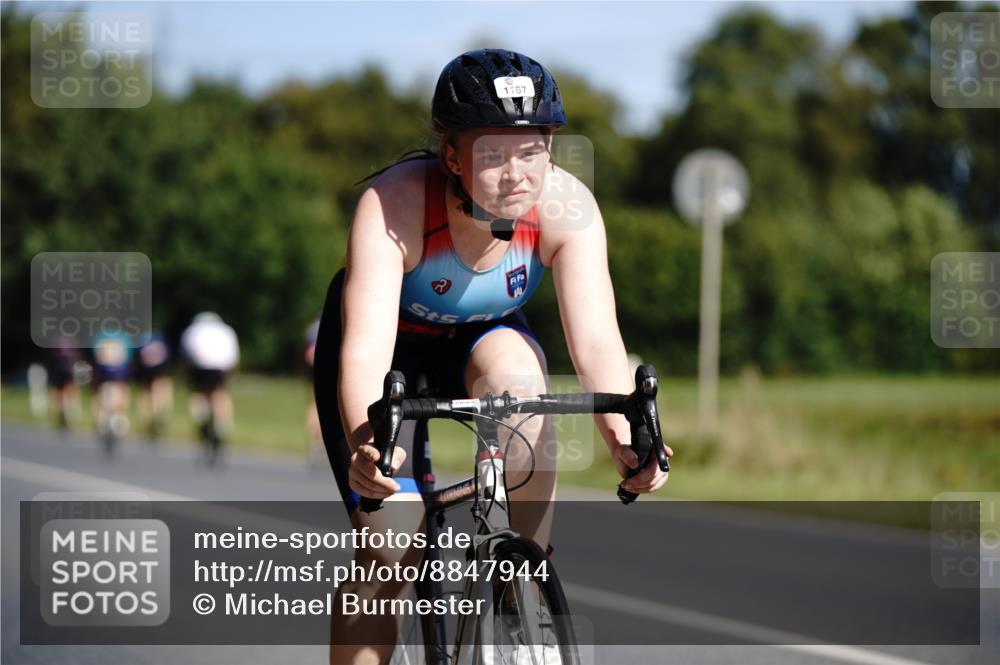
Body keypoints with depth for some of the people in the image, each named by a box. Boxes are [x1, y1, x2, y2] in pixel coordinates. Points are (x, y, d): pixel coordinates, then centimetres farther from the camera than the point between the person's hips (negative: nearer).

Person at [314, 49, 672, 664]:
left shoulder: (566, 206, -28)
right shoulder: (393, 204, -36)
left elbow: (595, 337, -34)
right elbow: (366, 348, -45)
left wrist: (625, 437, -53)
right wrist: (365, 445, -64)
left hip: (484, 336, 2)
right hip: (395, 341, -2)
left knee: (518, 378, -34)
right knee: (387, 545, -15)